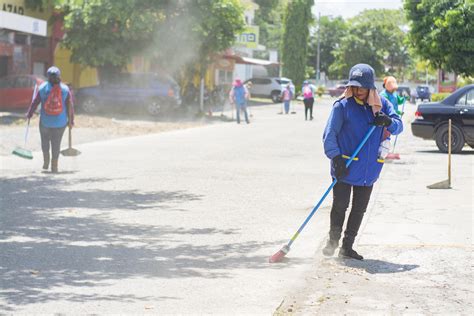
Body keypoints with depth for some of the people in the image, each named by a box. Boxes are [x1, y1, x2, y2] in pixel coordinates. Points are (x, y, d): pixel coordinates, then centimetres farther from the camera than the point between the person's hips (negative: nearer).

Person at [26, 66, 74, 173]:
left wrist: (29, 114, 13)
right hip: (60, 122, 1)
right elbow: (70, 106, -1)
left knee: (45, 140, 21)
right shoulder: (65, 89, -4)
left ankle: (46, 161, 18)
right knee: (56, 144, 8)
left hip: (45, 121, 0)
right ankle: (54, 166, 8)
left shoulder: (43, 88, -6)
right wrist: (71, 121, 9)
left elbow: (35, 102, -1)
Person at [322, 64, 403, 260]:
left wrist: (388, 122, -19)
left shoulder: (381, 104, 4)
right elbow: (329, 135, -10)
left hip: (369, 169, 4)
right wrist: (336, 159, -20)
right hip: (345, 167, -4)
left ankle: (347, 247, 20)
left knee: (359, 209, 9)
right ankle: (333, 240, 20)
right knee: (340, 206, -1)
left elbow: (399, 126, 3)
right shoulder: (343, 105, -8)